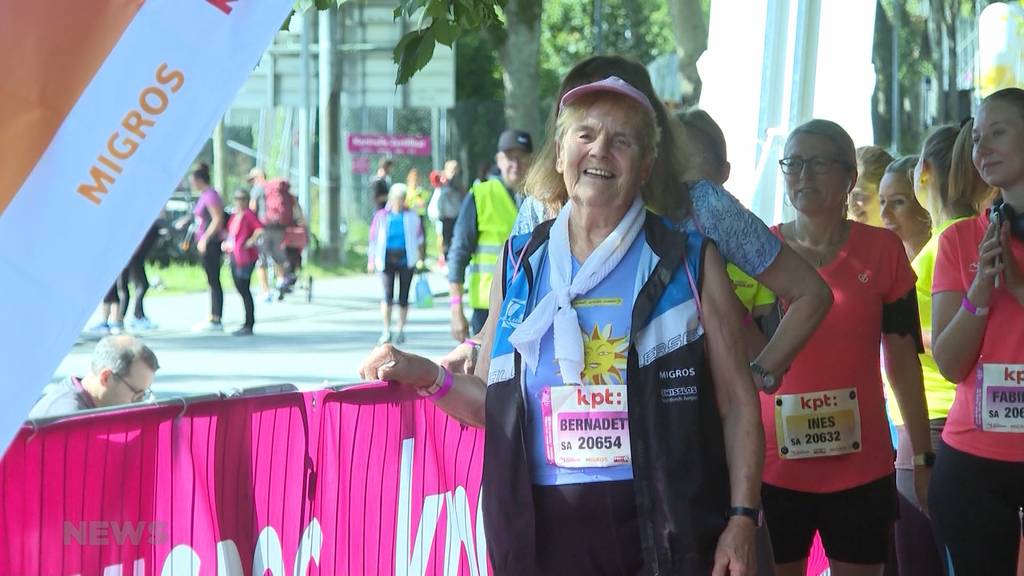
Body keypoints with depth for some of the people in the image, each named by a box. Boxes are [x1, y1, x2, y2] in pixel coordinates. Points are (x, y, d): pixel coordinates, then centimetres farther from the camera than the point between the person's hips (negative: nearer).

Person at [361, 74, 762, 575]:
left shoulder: (690, 261, 2)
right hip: (545, 526, 2)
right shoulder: (521, 262, 9)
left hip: (661, 525, -2)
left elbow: (737, 402, 1)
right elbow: (496, 406, 13)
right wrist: (431, 378, -6)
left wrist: (742, 517, -6)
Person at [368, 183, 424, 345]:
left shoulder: (412, 217, 6)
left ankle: (401, 330, 18)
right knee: (387, 294, -13)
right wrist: (371, 260, 6)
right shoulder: (381, 216, 5)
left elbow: (418, 238, 11)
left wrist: (420, 258, 4)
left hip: (406, 259, 1)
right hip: (387, 259, -1)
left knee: (403, 297, 4)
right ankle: (386, 330, -10)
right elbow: (374, 239, 9)